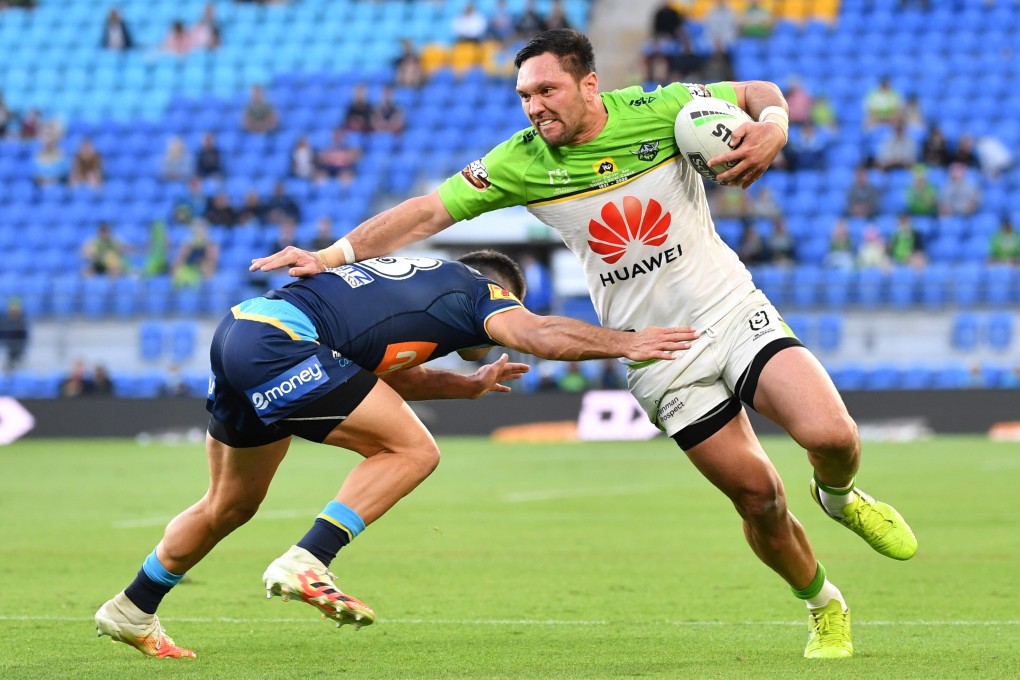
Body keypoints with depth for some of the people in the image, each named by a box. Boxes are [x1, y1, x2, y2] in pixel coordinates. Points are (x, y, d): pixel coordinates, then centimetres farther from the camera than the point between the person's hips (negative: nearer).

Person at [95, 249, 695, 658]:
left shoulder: (423, 279, 30)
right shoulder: (478, 291, 6)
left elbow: (393, 375, 39)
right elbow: (539, 334, -12)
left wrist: (470, 385, 39)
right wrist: (624, 343, -8)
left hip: (238, 330, 9)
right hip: (278, 342, -9)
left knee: (232, 505, 24)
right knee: (413, 451, -6)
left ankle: (132, 612, 35)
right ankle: (305, 564, -13)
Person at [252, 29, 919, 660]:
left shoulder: (658, 110, -8)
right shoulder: (521, 161, -6)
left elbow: (759, 91, 5)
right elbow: (428, 212, -2)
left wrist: (774, 125, -18)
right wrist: (331, 255, -9)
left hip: (735, 313, -1)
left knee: (832, 436, -22)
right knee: (758, 497, -4)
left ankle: (840, 496, 15)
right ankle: (824, 609, 22)